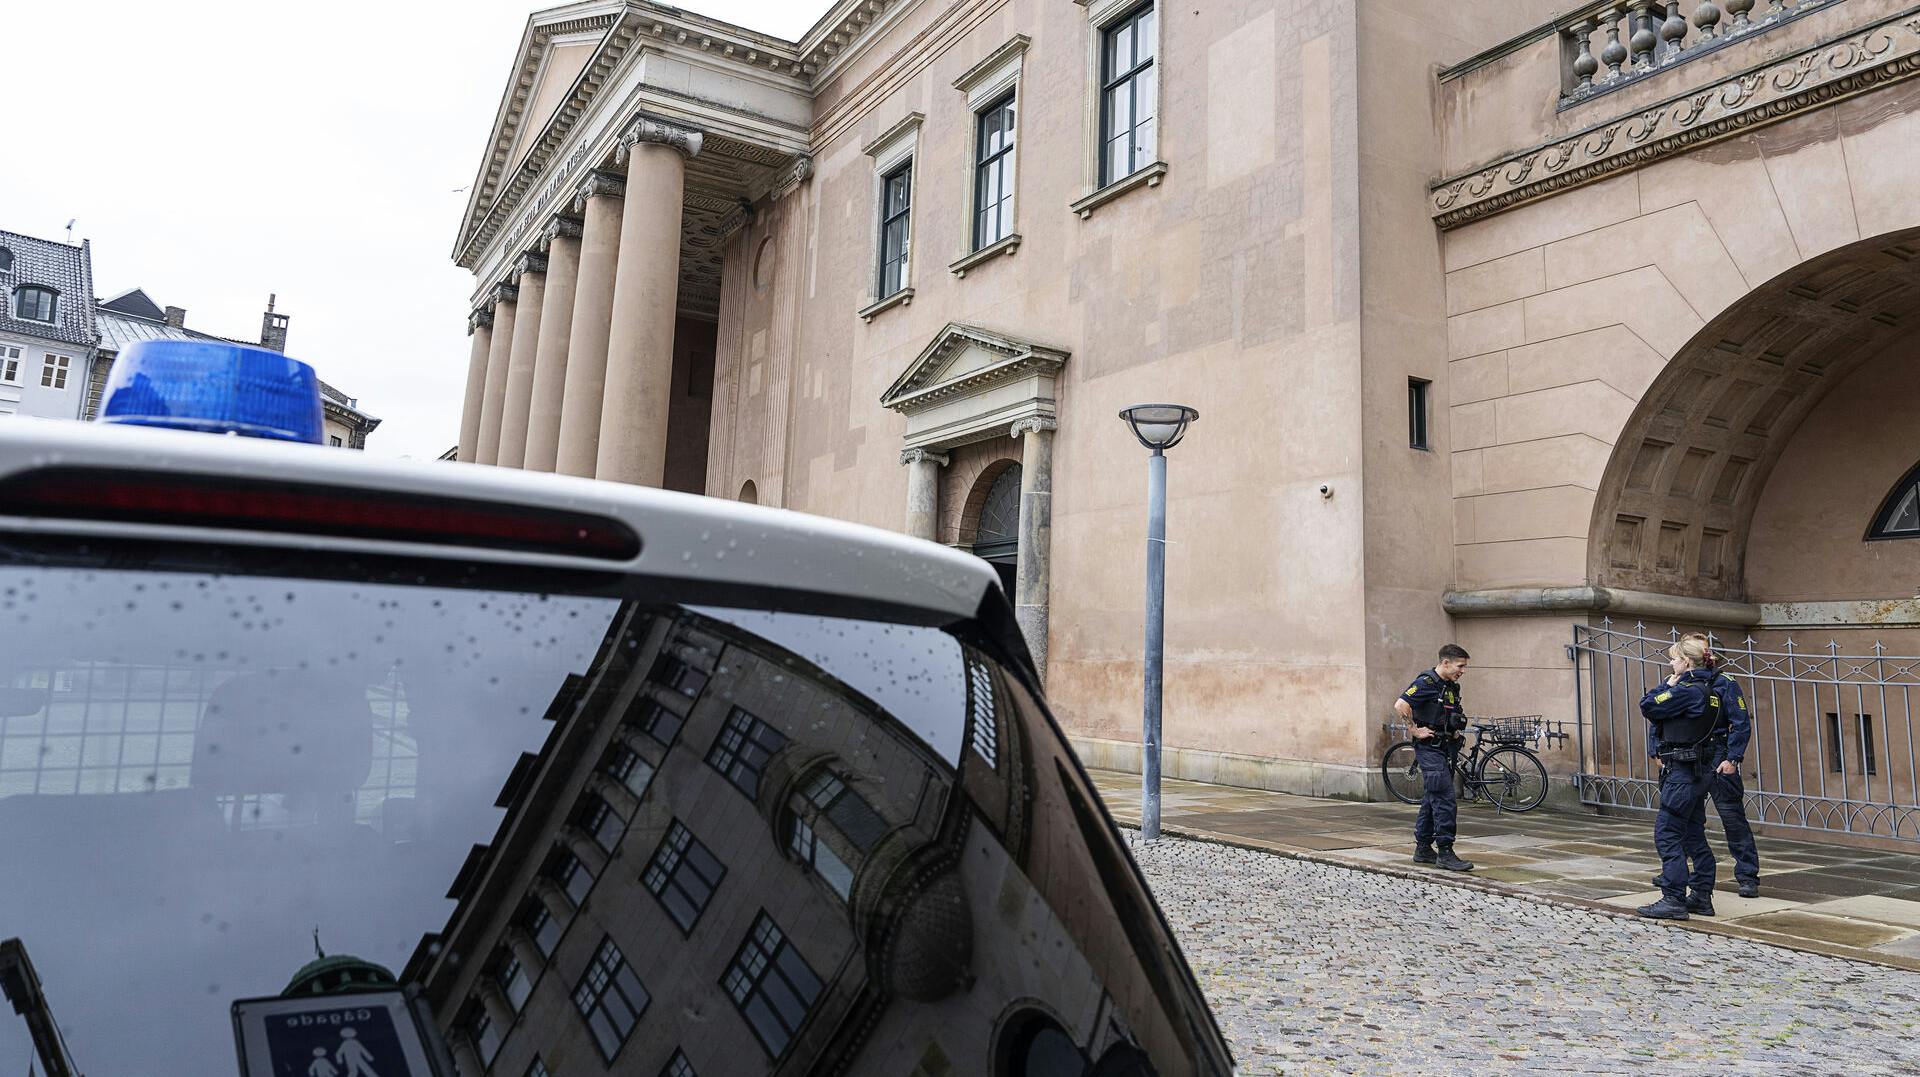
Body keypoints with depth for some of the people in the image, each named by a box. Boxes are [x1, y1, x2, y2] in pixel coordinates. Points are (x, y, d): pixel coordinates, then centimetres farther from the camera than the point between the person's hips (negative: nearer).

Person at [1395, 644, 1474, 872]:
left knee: (1432, 800, 12)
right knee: (1445, 800, -12)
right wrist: (1416, 731, -19)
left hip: (1446, 748, 9)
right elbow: (1400, 705, -25)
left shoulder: (1452, 687, 14)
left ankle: (1423, 849, 19)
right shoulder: (1426, 682, -14)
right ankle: (1445, 852, -9)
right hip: (1430, 748, -9)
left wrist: (1456, 731, 14)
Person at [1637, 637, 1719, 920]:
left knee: (1667, 834, -6)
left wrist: (1667, 684, -5)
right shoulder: (1705, 689, 14)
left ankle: (1674, 900, -5)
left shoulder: (1687, 690, -17)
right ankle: (1702, 898, 20)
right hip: (1699, 770, 10)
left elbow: (1648, 706, -15)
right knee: (1694, 835, 14)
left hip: (1682, 771, -10)